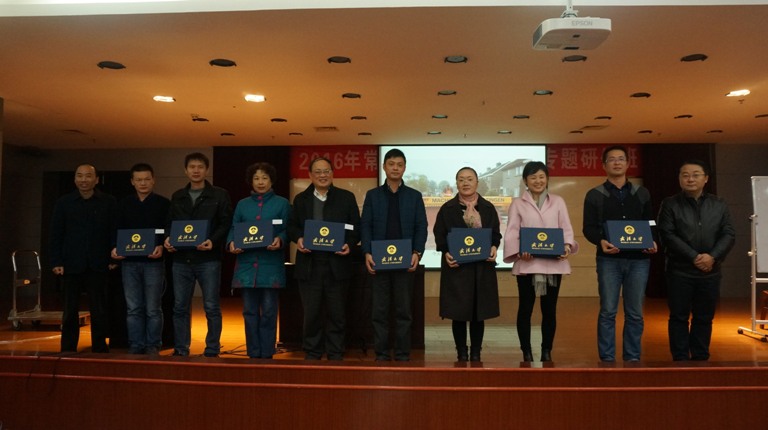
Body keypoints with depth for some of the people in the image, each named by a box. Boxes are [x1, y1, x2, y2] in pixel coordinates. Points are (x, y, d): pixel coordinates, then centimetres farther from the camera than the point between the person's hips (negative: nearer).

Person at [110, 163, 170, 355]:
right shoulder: (124, 204, 11)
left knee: (153, 309, 1)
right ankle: (135, 346, 15)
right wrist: (115, 248, -6)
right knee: (133, 308, 6)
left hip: (153, 261, -3)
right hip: (129, 262, 3)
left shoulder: (163, 203, 2)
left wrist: (162, 247, -19)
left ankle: (153, 346, 11)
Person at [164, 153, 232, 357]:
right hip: (181, 259, 4)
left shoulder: (220, 195, 3)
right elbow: (170, 223, 16)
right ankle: (180, 350, 18)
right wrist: (168, 238, -4)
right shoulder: (177, 197, 15)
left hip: (208, 259, -4)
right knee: (180, 307, 7)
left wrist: (213, 241, -18)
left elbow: (226, 224, -3)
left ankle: (212, 350, 11)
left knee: (211, 307, 1)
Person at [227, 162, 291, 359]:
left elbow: (287, 230, 2)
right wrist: (232, 243, -9)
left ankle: (267, 354, 8)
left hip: (271, 264, -3)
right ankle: (253, 354, 14)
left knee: (268, 311, -1)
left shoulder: (282, 203, 7)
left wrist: (280, 240, -19)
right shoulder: (242, 204, 15)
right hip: (247, 263, 3)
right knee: (250, 311, 5)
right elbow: (233, 229, 12)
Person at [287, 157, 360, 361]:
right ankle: (312, 354, 19)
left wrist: (349, 244, -13)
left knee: (336, 313, 6)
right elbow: (292, 226, 11)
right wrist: (298, 238, -10)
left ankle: (335, 355, 17)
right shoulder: (300, 199, 12)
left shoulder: (347, 197, 6)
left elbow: (356, 227, 5)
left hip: (337, 264, -1)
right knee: (311, 313, 6)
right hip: (309, 265, 1)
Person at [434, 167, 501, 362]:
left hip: (482, 267, 2)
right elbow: (439, 235, 2)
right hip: (456, 266, -1)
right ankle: (461, 353, 14)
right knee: (458, 312, 1)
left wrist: (494, 247, -10)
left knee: (479, 312, 5)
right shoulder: (447, 209, 3)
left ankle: (476, 353, 17)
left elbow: (496, 234, 10)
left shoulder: (488, 208, 8)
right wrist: (446, 253, -14)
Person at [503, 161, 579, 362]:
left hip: (553, 263, 2)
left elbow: (566, 229, 7)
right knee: (525, 308, 2)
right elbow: (511, 232, -1)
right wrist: (519, 251, -20)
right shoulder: (517, 203, 7)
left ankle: (547, 351, 19)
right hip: (527, 263, -2)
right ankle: (526, 352, 12)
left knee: (549, 309, 8)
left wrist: (567, 246, -13)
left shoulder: (558, 201, 13)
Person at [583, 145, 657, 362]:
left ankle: (632, 358, 16)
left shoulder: (642, 193, 14)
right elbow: (589, 228, 0)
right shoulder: (595, 195, 5)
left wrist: (653, 242, -7)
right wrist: (600, 241, -20)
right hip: (609, 259, -2)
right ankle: (607, 359, 8)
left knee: (635, 313, 7)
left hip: (638, 259, 2)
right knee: (608, 312, 0)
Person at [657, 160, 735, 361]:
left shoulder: (719, 205, 8)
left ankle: (700, 358, 21)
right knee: (679, 317, 2)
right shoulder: (670, 204, -2)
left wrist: (712, 256, -14)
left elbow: (728, 235, 2)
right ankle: (680, 359, 10)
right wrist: (694, 257, -17)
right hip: (680, 271, -3)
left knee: (704, 318, 10)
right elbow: (668, 235, -10)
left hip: (710, 272, 3)